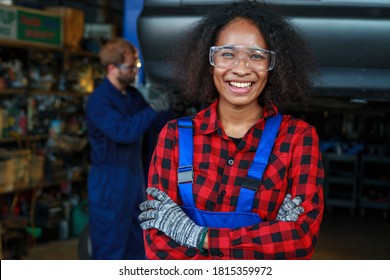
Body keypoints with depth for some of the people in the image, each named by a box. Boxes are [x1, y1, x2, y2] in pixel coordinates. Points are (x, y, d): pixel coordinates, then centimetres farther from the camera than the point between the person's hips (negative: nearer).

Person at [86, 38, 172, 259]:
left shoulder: (133, 95, 7)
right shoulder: (99, 100, -18)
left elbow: (158, 124, 11)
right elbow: (123, 131, -31)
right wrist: (154, 107, -27)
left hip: (134, 180, 8)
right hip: (109, 185, -8)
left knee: (137, 245, 18)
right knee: (109, 248, 1)